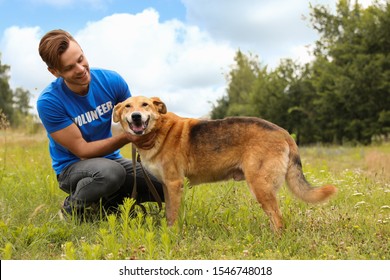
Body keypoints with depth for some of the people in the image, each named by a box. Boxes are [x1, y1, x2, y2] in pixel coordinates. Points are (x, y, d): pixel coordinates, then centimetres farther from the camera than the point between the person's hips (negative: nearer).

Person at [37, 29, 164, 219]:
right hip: (72, 166, -4)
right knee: (110, 171, -38)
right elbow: (81, 150, -20)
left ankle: (108, 202, 9)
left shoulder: (111, 80, -12)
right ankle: (72, 208, -7)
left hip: (111, 159, 4)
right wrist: (126, 137, -33)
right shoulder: (49, 102, -22)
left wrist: (146, 134, -23)